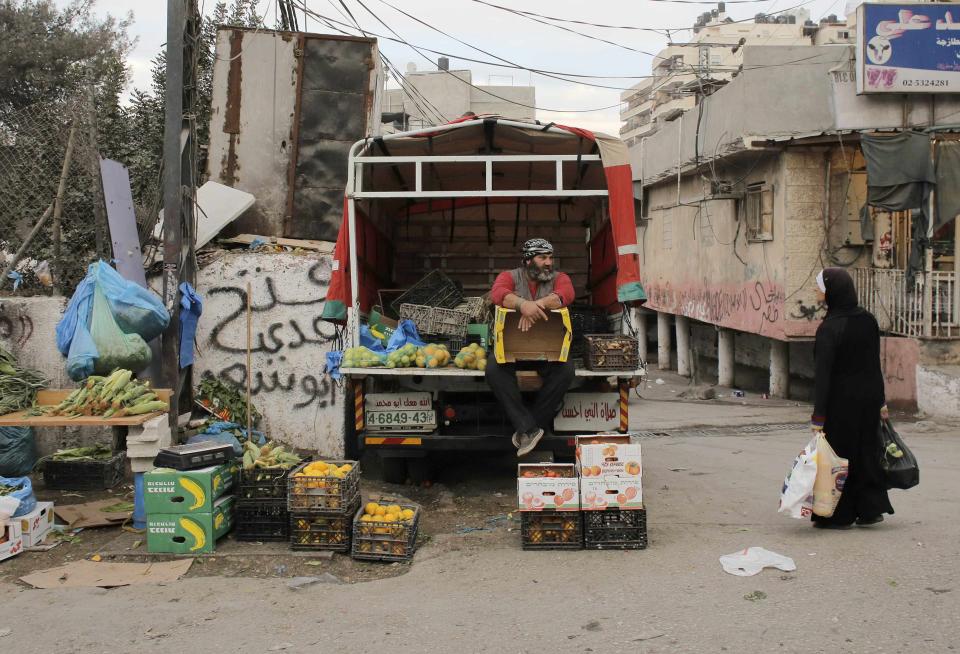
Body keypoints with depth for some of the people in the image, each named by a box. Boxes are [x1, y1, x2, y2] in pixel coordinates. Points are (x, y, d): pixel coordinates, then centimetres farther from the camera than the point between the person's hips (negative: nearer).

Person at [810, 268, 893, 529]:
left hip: (841, 400, -6)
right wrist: (880, 401, 16)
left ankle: (840, 515, 13)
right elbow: (875, 363, 8)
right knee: (866, 450, 17)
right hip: (868, 397, 6)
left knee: (837, 454, 6)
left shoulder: (829, 328, -19)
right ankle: (871, 509, 24)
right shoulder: (868, 320, 1)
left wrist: (818, 416, -18)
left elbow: (824, 373, -20)